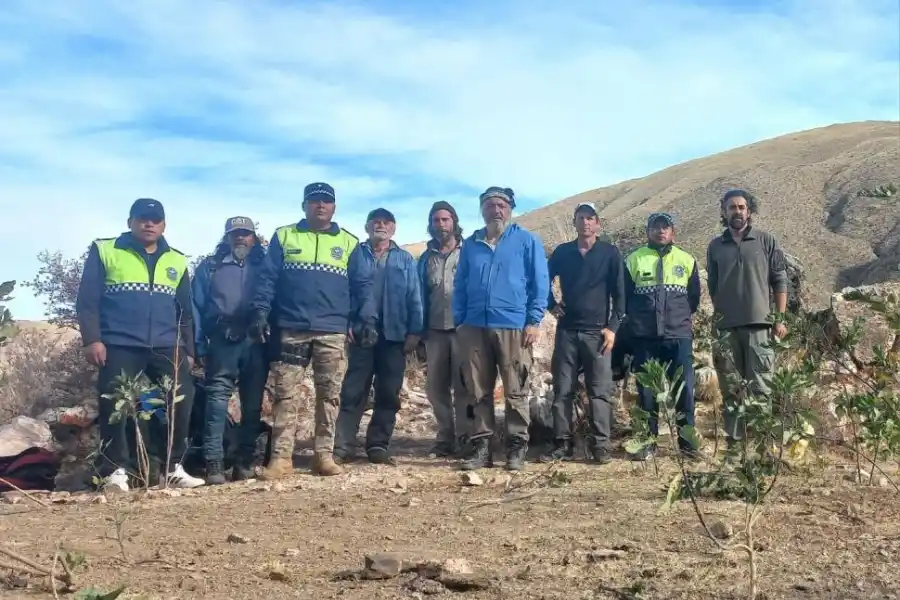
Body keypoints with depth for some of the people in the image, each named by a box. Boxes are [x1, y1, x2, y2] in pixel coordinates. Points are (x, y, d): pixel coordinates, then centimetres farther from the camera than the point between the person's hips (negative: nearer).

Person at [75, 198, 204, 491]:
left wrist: (188, 349, 15)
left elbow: (185, 311, 20)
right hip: (119, 346, -3)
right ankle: (115, 471, 5)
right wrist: (92, 339, -9)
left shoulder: (177, 261, 17)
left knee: (181, 402, -4)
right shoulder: (104, 251, 6)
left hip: (167, 348, 3)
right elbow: (87, 300, 1)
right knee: (114, 407, -5)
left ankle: (172, 467, 9)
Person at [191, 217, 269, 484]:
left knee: (253, 403, 3)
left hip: (256, 342, 2)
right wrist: (199, 345, -1)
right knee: (217, 398, -12)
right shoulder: (210, 266, 14)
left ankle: (245, 461, 8)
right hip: (222, 342, -1)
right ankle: (214, 462, -14)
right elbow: (196, 307, 8)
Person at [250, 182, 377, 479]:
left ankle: (324, 455, 10)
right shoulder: (283, 237, 9)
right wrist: (260, 312, -8)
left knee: (329, 395, 4)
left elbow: (363, 284, 8)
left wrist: (367, 317, -4)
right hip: (290, 330, -1)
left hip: (333, 332, 1)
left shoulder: (348, 242, 11)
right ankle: (281, 457, -1)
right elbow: (266, 278, 4)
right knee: (286, 395, -3)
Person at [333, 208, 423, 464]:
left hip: (394, 335, 2)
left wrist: (414, 331, -4)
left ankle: (378, 445, 12)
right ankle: (343, 446, -2)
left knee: (388, 393, 5)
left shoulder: (406, 260, 10)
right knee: (353, 391, -3)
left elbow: (414, 297, 6)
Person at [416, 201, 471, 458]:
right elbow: (422, 296, 15)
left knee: (462, 387, -2)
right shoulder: (426, 258, 14)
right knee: (436, 387, 6)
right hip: (435, 330, 4)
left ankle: (464, 439, 5)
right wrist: (420, 332, 9)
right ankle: (445, 438, 15)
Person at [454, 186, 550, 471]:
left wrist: (534, 321, -8)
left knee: (515, 392, 0)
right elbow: (460, 286, 19)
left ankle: (517, 447, 7)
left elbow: (540, 283, 0)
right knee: (479, 391, 7)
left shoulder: (527, 240, 4)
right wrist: (459, 321, 9)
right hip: (474, 327, 4)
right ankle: (481, 446, 13)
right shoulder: (470, 244, 16)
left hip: (513, 326, -4)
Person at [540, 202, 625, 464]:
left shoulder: (610, 253, 2)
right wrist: (551, 305, 4)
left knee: (600, 391, -4)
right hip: (566, 331, 2)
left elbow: (618, 293, 0)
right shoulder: (562, 252, 9)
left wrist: (612, 327, -7)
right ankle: (563, 443, 8)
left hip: (597, 331, -2)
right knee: (562, 390, 2)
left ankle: (599, 445, 1)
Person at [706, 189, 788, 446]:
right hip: (726, 327, 3)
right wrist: (717, 319, 7)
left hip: (759, 324, -2)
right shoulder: (715, 246, 10)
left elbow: (780, 281, 3)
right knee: (730, 388, 7)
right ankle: (733, 439, 13)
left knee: (761, 387, -4)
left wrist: (780, 319, -3)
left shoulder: (766, 241, 4)